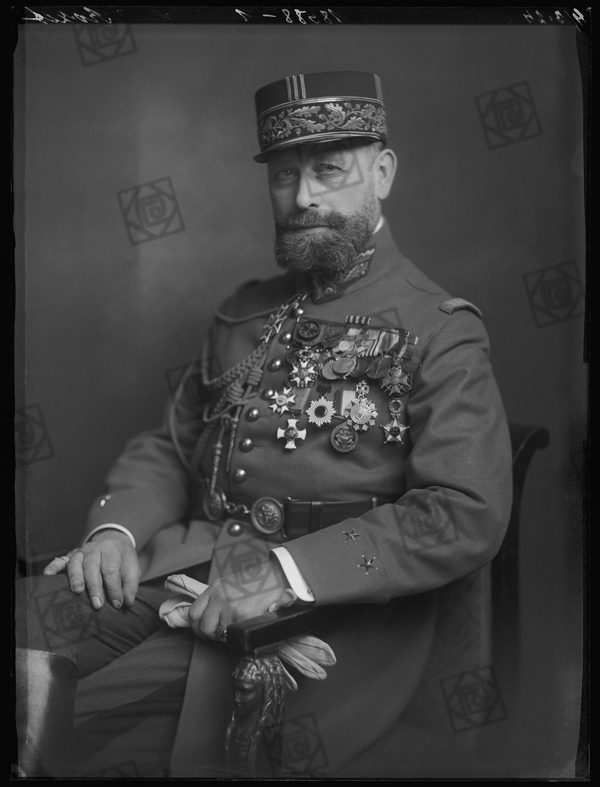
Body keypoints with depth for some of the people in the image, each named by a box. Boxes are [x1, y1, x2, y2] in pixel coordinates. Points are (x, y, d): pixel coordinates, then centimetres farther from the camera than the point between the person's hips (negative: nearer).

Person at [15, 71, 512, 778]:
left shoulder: (439, 330, -4)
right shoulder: (245, 312, 17)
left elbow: (468, 517, -14)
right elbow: (170, 445, 18)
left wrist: (288, 570, -22)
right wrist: (118, 528, -4)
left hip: (330, 600, -5)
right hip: (184, 560, 6)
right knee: (27, 621, -16)